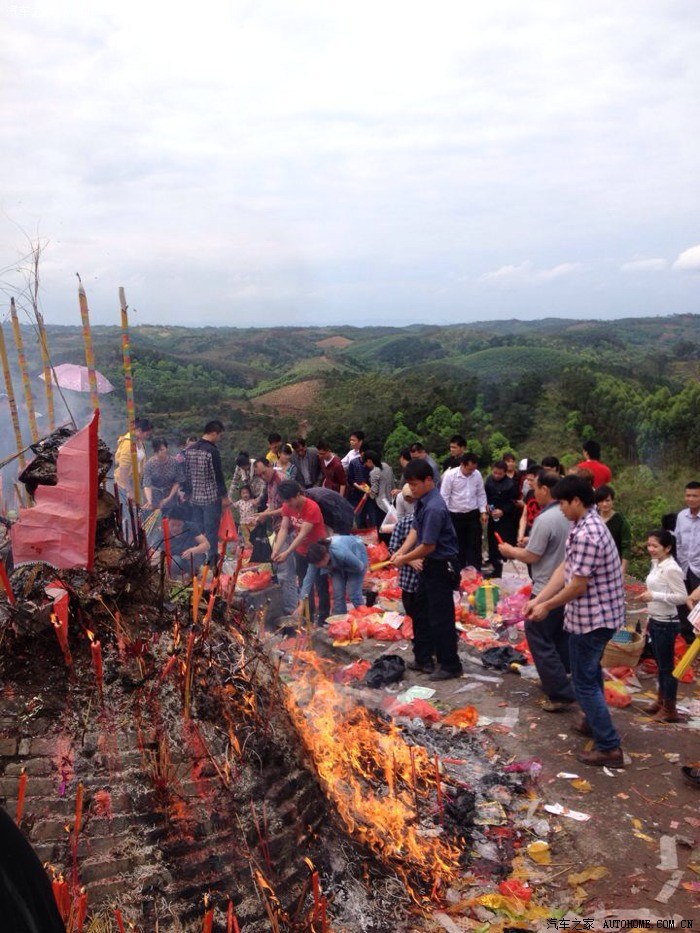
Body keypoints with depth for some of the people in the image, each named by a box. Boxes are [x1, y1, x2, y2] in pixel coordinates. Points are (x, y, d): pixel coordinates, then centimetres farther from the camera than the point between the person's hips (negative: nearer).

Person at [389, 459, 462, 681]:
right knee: (421, 612, 19)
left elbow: (428, 546, -24)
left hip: (441, 567, -10)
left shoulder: (434, 508, -26)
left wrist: (404, 559, -11)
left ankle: (450, 666, 15)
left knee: (441, 618, 1)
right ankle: (423, 658, 32)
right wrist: (400, 551, -4)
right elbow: (415, 529, 9)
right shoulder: (422, 501, 2)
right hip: (429, 564, 10)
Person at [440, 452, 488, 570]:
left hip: (473, 515, 3)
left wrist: (483, 512, 4)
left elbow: (481, 494, 9)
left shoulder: (477, 475, -2)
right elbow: (444, 496, -10)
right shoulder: (450, 475, -14)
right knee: (458, 546, 8)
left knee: (475, 545, 5)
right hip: (456, 516, -3)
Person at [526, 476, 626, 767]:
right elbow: (565, 568, 6)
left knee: (584, 682, 0)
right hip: (600, 615, 10)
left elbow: (578, 586, -24)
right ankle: (594, 721, 45)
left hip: (591, 618, -10)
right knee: (591, 671, 27)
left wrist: (547, 606, -10)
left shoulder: (586, 535, -27)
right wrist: (538, 599, 1)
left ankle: (609, 747, 7)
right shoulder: (586, 525, 6)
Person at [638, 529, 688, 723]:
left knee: (666, 666, 2)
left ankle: (670, 710, 13)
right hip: (655, 621, 9)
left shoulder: (671, 569, -20)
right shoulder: (656, 564, 7)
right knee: (659, 664, 18)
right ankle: (661, 701, 31)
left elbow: (682, 597, -23)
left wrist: (653, 596, -26)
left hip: (666, 624, -9)